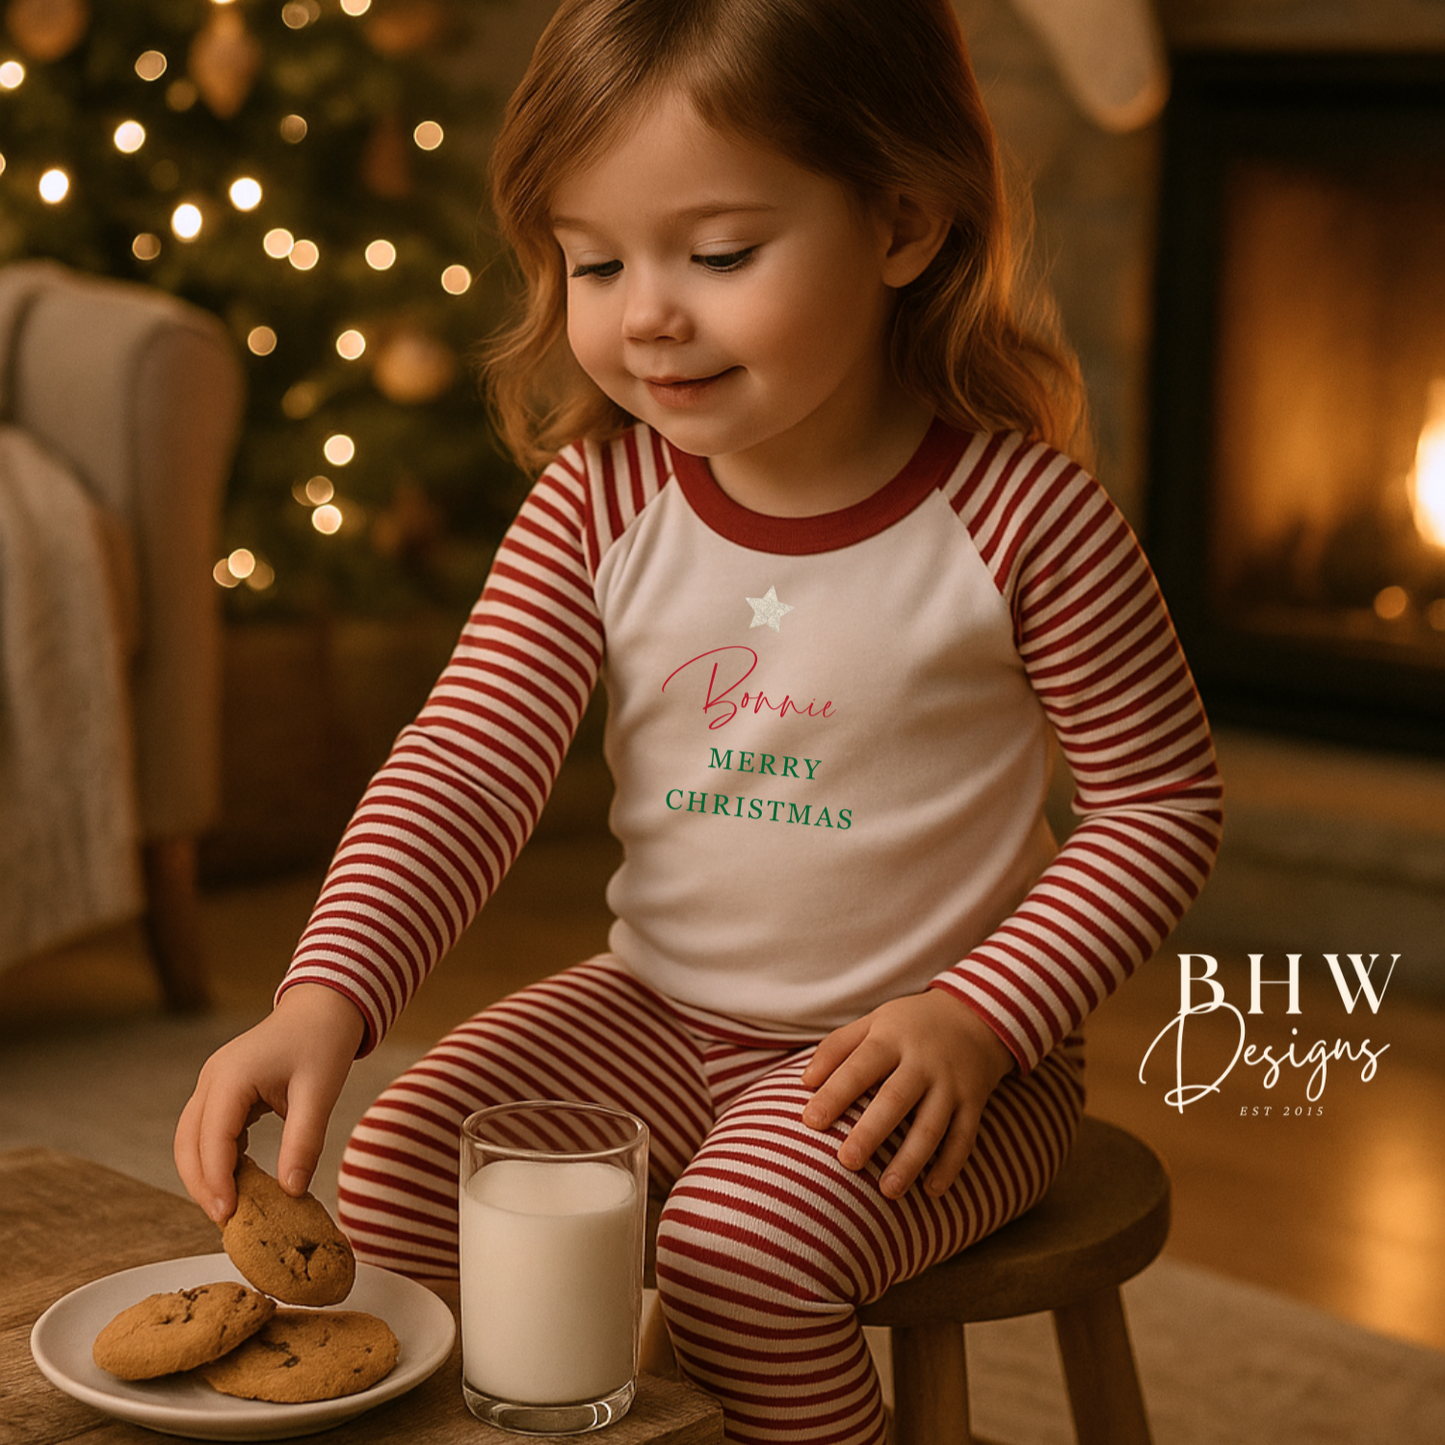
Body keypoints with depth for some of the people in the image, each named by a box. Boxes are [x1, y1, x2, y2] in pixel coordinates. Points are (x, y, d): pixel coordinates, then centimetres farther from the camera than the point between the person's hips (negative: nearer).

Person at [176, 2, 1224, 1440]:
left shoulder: (1019, 517, -16)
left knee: (741, 1247, -29)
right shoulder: (598, 501, -6)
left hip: (911, 1048, -4)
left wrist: (977, 1019, -17)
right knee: (395, 1175, -14)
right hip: (656, 1004, 4)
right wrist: (323, 999, -28)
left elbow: (1162, 804, -7)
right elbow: (465, 766, -12)